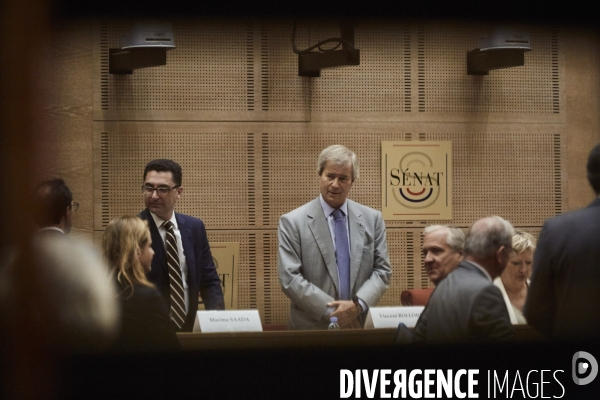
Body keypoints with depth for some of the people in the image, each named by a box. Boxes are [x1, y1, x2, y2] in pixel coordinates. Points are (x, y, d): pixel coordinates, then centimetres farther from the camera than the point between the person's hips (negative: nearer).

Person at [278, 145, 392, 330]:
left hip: (360, 325, 3)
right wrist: (330, 311, -15)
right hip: (312, 328, -3)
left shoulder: (372, 219, 7)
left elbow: (382, 270, 5)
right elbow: (290, 278, -9)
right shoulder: (293, 222, -3)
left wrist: (359, 305, -12)